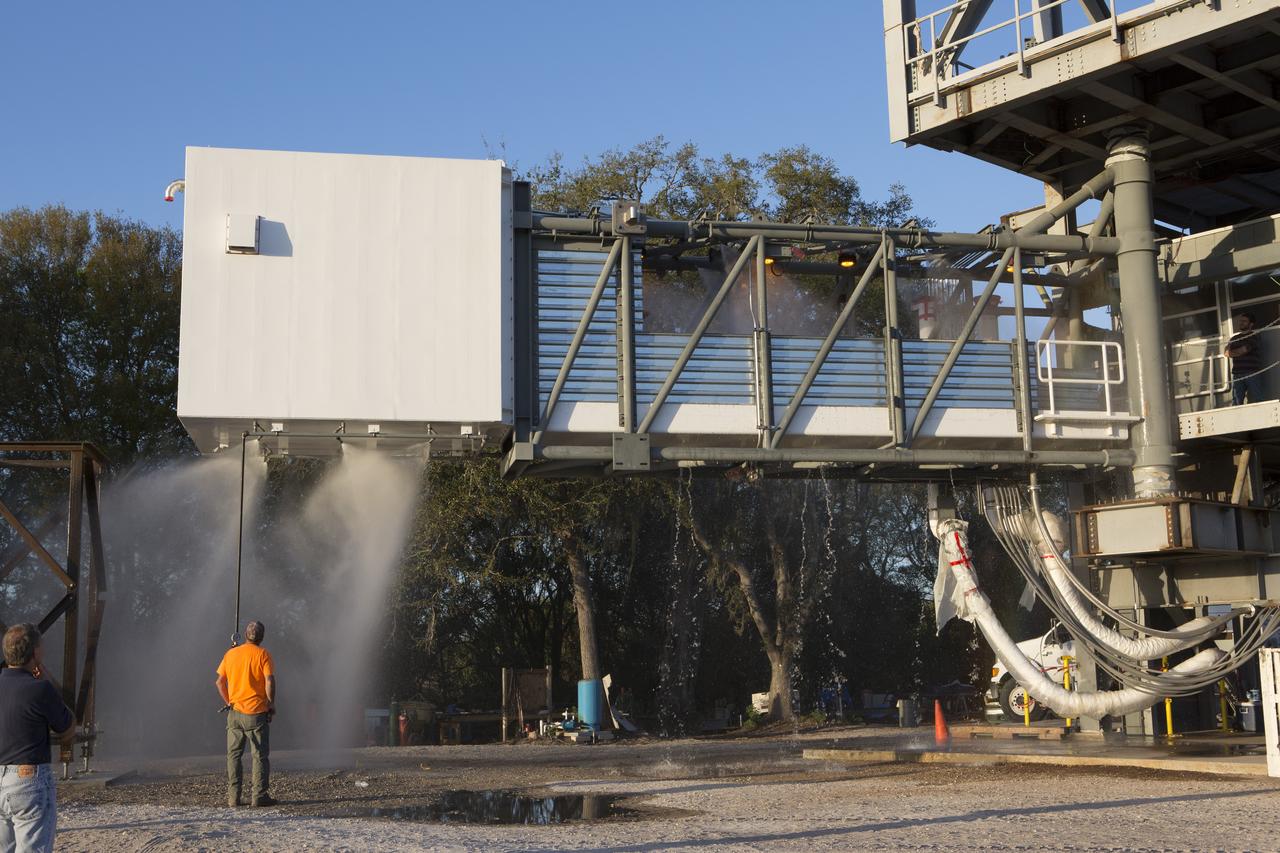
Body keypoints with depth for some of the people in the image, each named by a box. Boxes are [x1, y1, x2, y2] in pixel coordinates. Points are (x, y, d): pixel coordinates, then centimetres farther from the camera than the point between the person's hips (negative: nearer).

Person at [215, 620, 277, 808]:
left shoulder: (231, 653, 6)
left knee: (233, 755, 10)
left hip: (235, 712, 4)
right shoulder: (262, 654, -6)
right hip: (257, 713, -4)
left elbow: (220, 681, 7)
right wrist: (271, 703, -4)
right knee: (260, 755, 3)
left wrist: (228, 702, 14)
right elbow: (269, 681, -15)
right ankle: (259, 796, 0)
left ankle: (233, 797, 8)